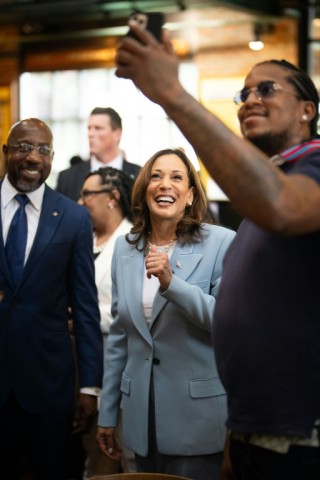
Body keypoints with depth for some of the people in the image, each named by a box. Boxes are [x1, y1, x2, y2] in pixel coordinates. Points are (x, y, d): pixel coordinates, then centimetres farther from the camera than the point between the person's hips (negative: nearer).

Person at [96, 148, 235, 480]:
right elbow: (119, 336, 12)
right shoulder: (125, 248, 8)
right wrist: (107, 412, 12)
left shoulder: (222, 242, -7)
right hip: (142, 416, 4)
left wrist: (172, 284, -25)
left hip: (199, 414, -4)